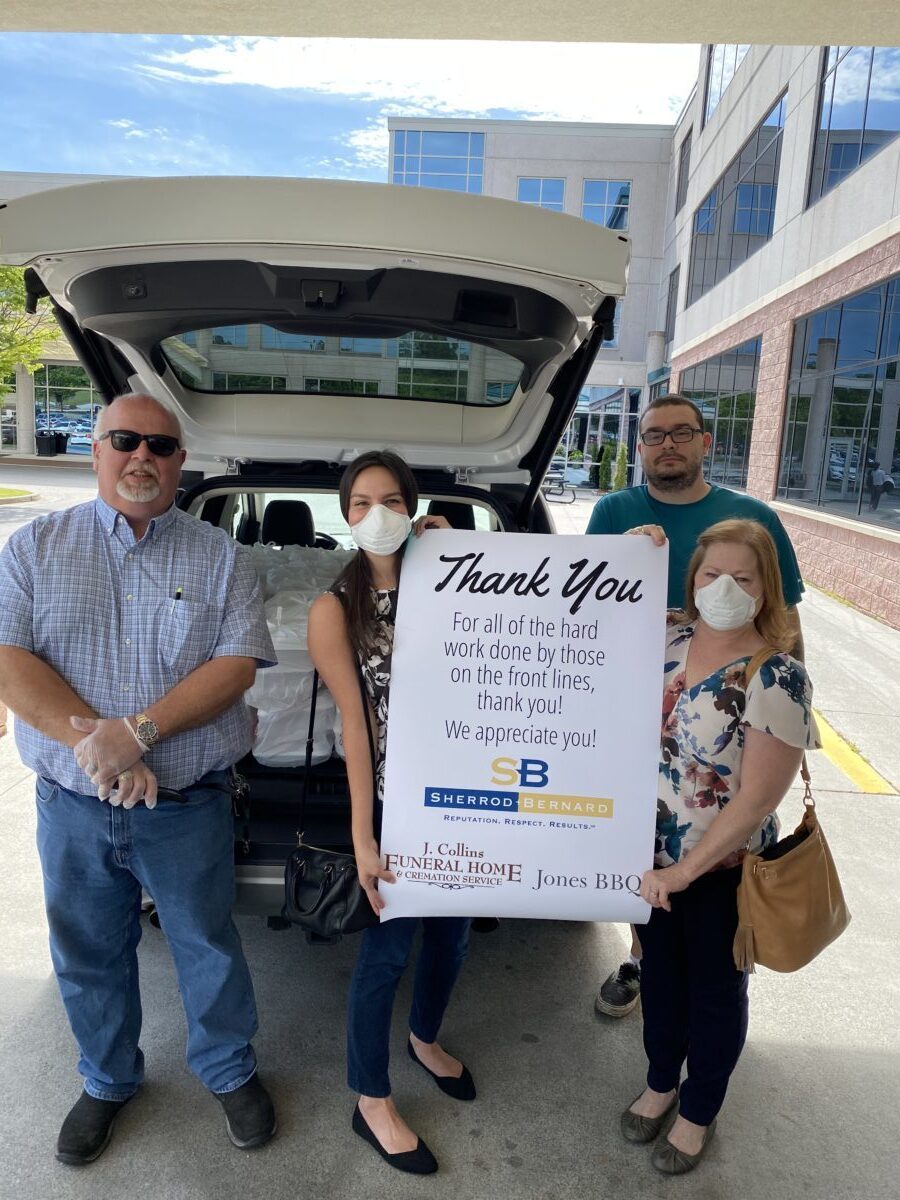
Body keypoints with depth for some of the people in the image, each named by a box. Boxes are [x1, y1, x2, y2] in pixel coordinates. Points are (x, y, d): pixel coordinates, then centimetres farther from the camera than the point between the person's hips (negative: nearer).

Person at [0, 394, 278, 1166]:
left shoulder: (220, 558, -2)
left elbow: (238, 664, -11)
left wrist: (138, 731, -22)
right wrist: (92, 742, -21)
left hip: (190, 807, -1)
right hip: (72, 807, 2)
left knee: (208, 948, 15)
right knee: (88, 958, 20)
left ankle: (230, 1072, 41)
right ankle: (108, 1082, 46)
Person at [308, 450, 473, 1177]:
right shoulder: (336, 608, -9)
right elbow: (354, 724, -14)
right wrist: (363, 839, -16)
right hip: (397, 800, -5)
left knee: (452, 930, 21)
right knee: (389, 947, 7)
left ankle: (425, 1041, 51)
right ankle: (372, 1103, 32)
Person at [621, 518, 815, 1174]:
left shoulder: (776, 677, -22)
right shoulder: (668, 639, -7)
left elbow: (756, 799, -22)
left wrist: (682, 873, -19)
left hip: (722, 869, -5)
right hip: (651, 854, 5)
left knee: (715, 989, 19)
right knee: (660, 970, 24)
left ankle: (698, 1113, 45)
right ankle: (661, 1081, 51)